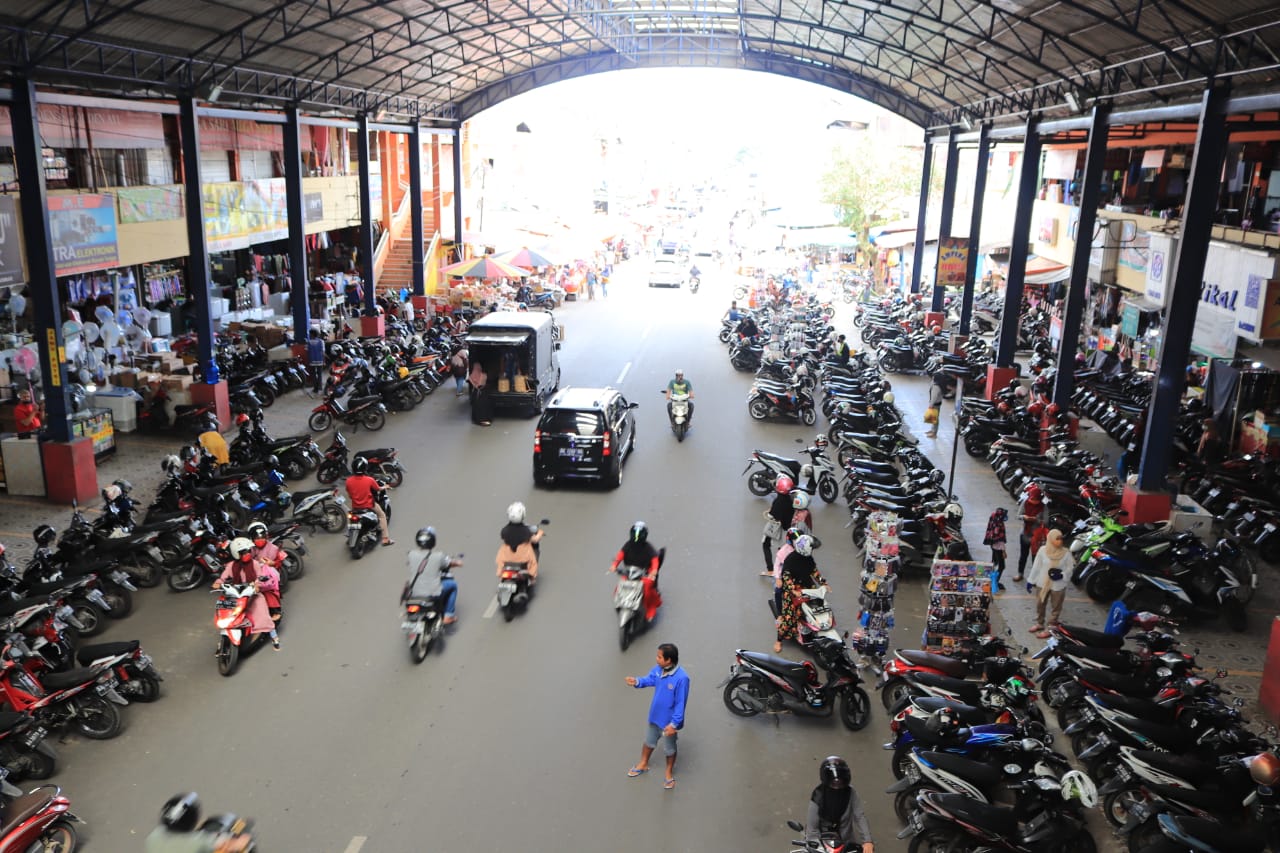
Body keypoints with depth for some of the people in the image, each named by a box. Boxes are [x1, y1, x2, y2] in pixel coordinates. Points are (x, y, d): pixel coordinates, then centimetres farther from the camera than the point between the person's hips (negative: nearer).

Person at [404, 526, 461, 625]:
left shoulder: (411, 554, -5)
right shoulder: (439, 556, -13)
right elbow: (458, 563, -1)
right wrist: (457, 560, 24)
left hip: (413, 594, 4)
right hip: (433, 594, -3)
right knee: (452, 584, 23)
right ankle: (448, 616, 23)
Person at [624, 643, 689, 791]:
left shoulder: (681, 678, -34)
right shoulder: (658, 669, -13)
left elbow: (680, 704, -27)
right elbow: (650, 680, 7)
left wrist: (674, 723, -24)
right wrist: (637, 682, -13)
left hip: (669, 721, -6)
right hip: (655, 716, 6)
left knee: (669, 748, 18)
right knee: (649, 741, 28)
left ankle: (669, 774, 42)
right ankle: (643, 765, 52)